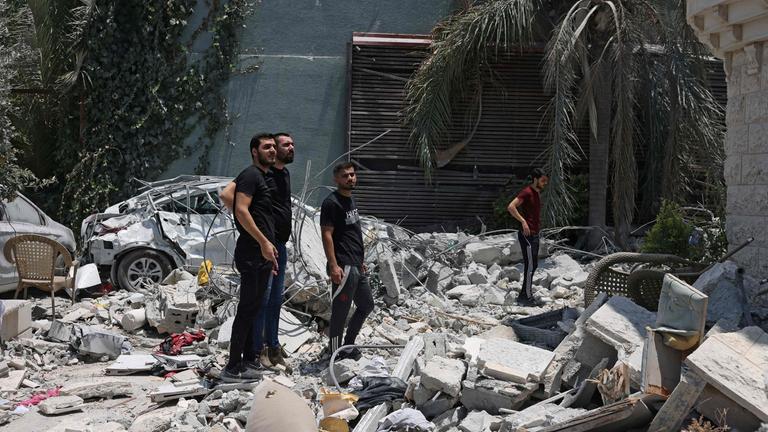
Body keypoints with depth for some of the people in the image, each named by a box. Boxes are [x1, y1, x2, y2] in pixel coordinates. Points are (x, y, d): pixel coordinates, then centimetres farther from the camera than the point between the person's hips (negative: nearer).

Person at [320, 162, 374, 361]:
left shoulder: (351, 201, 17)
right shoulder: (331, 202, -11)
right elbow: (326, 234, -17)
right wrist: (333, 265, -23)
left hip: (357, 266, 10)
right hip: (343, 267, -10)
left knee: (366, 305, 19)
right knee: (340, 311, -3)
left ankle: (348, 345, 32)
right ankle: (336, 354, 6)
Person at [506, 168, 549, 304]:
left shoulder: (537, 193, 15)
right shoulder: (527, 192, -15)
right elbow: (511, 207, -25)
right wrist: (523, 221, -25)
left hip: (534, 234, 10)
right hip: (527, 235, -10)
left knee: (533, 265, 14)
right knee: (530, 265, -8)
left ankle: (527, 294, 22)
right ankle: (525, 296, -4)